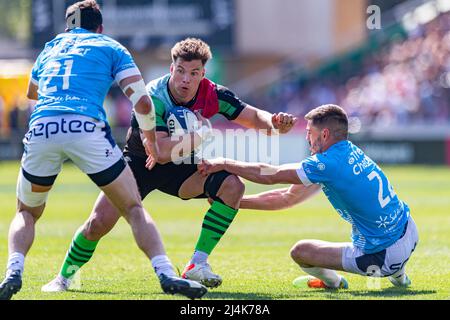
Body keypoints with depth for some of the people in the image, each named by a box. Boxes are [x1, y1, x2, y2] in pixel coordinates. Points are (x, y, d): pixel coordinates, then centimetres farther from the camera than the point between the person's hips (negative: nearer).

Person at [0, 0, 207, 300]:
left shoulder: (51, 47, 31)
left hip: (41, 129, 3)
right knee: (134, 209, 9)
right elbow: (142, 101, 10)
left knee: (27, 213, 23)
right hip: (87, 128, -3)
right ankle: (166, 273, -11)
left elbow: (32, 92, 51)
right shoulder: (110, 47, 20)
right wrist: (150, 139, 27)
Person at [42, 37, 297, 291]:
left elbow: (254, 117, -7)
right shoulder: (152, 98, -30)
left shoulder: (212, 94, -17)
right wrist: (201, 134, -39)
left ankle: (198, 264, -15)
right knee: (99, 223, -17)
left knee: (232, 185, -21)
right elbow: (161, 151, -40)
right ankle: (65, 276, 11)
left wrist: (274, 123, -29)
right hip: (140, 163, -3)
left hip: (180, 167, 4)